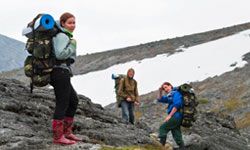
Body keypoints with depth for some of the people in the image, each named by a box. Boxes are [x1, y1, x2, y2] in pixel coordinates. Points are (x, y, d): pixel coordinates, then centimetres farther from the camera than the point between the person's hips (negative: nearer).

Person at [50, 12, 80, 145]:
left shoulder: (65, 36, 18)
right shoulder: (62, 36, -11)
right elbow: (60, 54, -21)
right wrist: (72, 46, -11)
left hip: (62, 74, 11)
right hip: (61, 72, -11)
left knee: (73, 101, 18)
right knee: (62, 104, -7)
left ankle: (66, 132, 22)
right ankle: (58, 137, -3)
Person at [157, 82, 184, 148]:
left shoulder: (176, 93, -6)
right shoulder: (169, 96, 22)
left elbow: (177, 105, -18)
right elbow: (160, 99, 28)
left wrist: (169, 116, -19)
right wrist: (160, 91, 11)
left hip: (176, 116, -10)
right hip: (176, 118, 10)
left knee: (163, 128, -11)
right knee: (176, 135, 6)